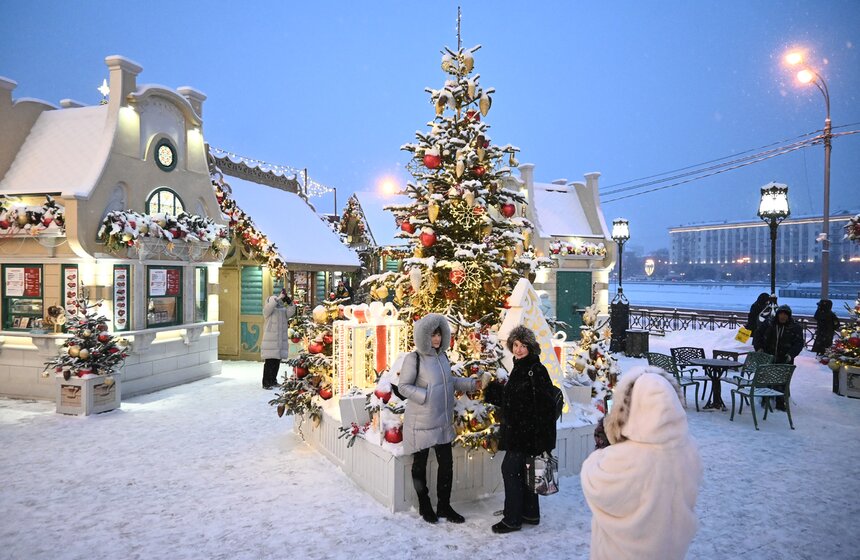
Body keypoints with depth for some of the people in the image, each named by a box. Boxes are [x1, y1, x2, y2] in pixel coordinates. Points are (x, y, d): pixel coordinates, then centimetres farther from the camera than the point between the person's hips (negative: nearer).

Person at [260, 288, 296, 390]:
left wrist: (289, 303, -15)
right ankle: (266, 383, -5)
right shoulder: (267, 310, 0)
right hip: (270, 340, -5)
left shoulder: (283, 309, 13)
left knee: (277, 362, 10)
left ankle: (273, 380, 22)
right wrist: (278, 297, -23)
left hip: (281, 340, 5)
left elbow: (290, 313, -3)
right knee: (269, 362, -8)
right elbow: (269, 306, -21)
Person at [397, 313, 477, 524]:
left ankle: (444, 506, 27)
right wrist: (425, 396, -24)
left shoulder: (442, 356, 6)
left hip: (443, 421, 6)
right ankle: (424, 506, 28)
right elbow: (403, 386, -13)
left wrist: (471, 384, 10)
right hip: (420, 422, -6)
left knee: (446, 463, 11)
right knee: (420, 464, 10)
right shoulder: (414, 358, -15)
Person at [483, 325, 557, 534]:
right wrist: (491, 389, 16)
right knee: (521, 470, 17)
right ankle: (530, 514, 31)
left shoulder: (536, 370, -17)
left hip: (528, 431, -9)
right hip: (516, 431, 9)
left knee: (510, 469, -4)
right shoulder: (519, 368, 12)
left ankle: (512, 519, 7)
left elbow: (543, 404, -21)